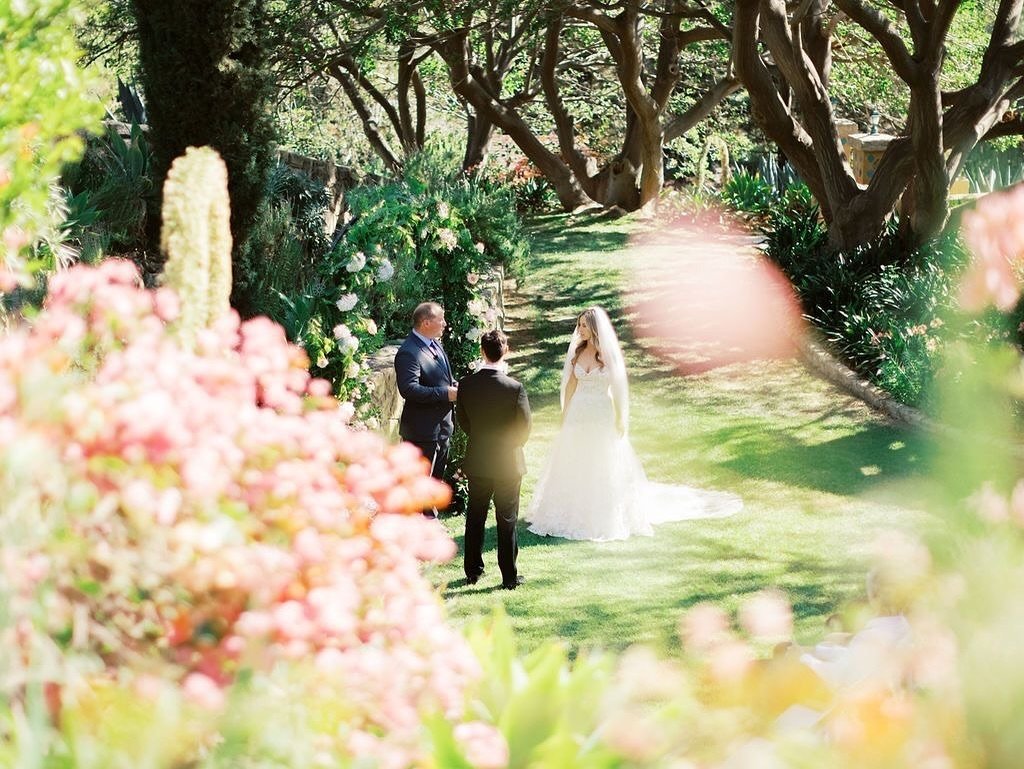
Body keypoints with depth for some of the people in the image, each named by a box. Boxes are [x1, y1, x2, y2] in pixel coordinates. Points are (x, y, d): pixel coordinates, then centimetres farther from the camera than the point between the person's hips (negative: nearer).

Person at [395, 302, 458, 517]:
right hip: (422, 429, -9)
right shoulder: (408, 353, -21)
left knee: (436, 479, 20)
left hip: (441, 426, 9)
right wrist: (445, 394, -29)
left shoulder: (435, 345, 10)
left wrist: (455, 388, 1)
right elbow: (409, 388, -31)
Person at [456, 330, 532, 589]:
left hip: (476, 461, 3)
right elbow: (524, 429, -11)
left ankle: (473, 570, 22)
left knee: (475, 518, 15)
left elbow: (463, 421, 2)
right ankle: (509, 576, 10)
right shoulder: (515, 388, -19)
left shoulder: (466, 384, -10)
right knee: (507, 520, 6)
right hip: (507, 462, -3)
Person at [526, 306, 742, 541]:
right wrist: (564, 414, 8)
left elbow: (618, 387, -6)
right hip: (578, 415, 4)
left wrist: (620, 419, -8)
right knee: (572, 467, 6)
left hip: (602, 417, -4)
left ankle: (602, 520, 13)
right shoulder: (577, 352, 3)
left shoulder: (609, 354, -8)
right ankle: (573, 515, 14)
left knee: (602, 468, 4)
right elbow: (571, 385, 9)